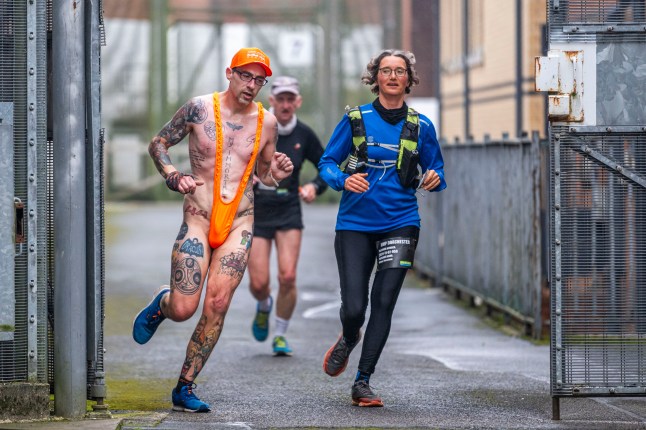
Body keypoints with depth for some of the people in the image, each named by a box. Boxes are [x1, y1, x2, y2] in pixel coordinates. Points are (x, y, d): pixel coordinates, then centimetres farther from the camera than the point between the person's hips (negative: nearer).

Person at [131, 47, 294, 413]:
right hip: (198, 219, -2)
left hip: (240, 222, 2)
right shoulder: (199, 109, -3)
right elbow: (159, 144, 8)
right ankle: (162, 304, 31)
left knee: (218, 305, -8)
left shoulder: (266, 122, 5)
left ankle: (186, 388, 3)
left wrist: (277, 173, -4)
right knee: (183, 310, -9)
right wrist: (173, 176, -10)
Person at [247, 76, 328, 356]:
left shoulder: (304, 135, 0)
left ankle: (280, 335, 8)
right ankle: (264, 306, 34)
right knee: (258, 284, -5)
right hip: (256, 213, -1)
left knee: (287, 277, -14)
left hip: (289, 213, 1)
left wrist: (315, 186, -7)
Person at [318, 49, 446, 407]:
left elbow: (435, 173, 13)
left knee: (383, 302, -8)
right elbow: (327, 162, 4)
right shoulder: (356, 119, 1)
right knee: (354, 307, -7)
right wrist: (344, 180, -18)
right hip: (355, 224, -1)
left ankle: (363, 382, 1)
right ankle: (348, 340, 31)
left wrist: (434, 180, -10)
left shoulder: (421, 126, 6)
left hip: (400, 224, 1)